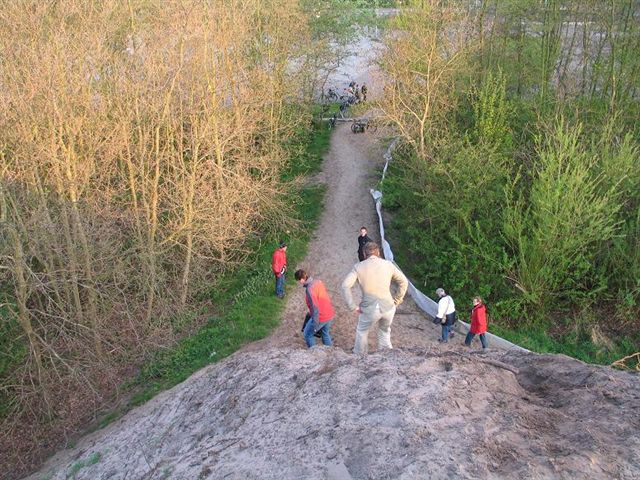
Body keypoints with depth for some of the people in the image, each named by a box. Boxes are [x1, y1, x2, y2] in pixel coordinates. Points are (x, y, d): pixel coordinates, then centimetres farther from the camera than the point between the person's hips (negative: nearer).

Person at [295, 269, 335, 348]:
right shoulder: (318, 282, 1)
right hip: (330, 314, 8)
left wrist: (315, 326, -16)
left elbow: (315, 308, -25)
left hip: (321, 317, -8)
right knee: (325, 333, 28)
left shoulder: (309, 289, -25)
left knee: (307, 334, 15)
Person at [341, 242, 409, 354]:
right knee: (385, 332, 27)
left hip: (369, 309, -1)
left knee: (362, 332, 25)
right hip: (388, 307, 2)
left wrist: (353, 307, -6)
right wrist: (395, 301, 13)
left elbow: (345, 286, -11)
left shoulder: (358, 267, -3)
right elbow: (404, 282, 8)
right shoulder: (388, 264, 2)